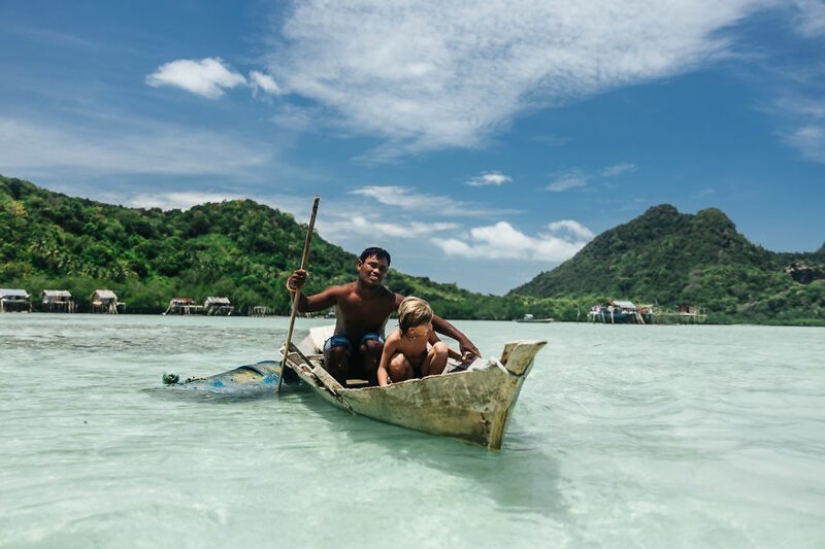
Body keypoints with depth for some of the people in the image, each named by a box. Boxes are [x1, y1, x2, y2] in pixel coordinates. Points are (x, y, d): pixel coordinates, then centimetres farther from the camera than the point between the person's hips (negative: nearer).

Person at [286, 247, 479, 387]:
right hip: (342, 360, 0)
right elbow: (304, 306, -9)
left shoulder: (392, 300, -18)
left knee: (373, 343, -31)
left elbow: (431, 319, -24)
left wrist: (462, 339, -35)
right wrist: (296, 289, -32)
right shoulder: (341, 293, -16)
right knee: (338, 347, -31)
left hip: (371, 358, 0)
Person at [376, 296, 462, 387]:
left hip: (423, 371, 3)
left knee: (441, 347, -23)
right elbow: (382, 368, -26)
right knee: (398, 361, -38)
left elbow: (442, 350, 1)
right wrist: (384, 386, -46)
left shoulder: (428, 331, -18)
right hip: (405, 372, -3)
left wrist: (459, 356, -16)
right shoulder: (394, 339, -29)